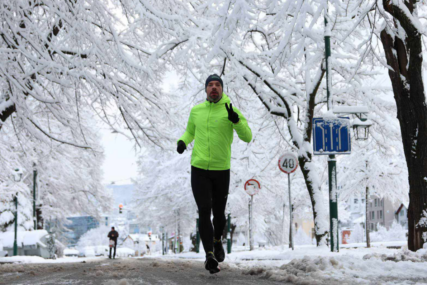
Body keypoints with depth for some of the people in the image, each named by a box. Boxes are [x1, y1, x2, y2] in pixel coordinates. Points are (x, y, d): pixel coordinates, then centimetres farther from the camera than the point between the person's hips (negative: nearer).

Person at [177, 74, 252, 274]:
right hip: (199, 169, 1)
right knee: (204, 211, -14)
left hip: (221, 170, -1)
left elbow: (247, 137, -11)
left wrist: (235, 119, -28)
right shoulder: (196, 110, 5)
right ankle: (210, 255, -18)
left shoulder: (230, 110, -5)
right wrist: (183, 141, 0)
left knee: (218, 213, 11)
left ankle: (217, 240, 42)